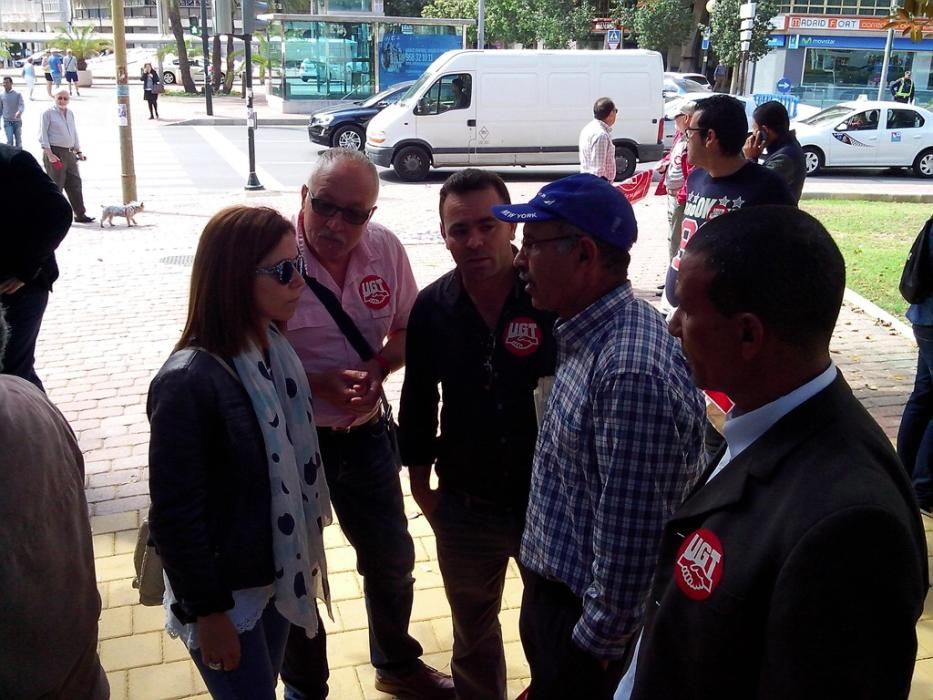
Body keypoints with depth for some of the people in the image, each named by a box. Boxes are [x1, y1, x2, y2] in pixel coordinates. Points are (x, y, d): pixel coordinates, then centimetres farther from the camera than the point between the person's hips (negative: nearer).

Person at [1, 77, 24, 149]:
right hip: (7, 121, 0)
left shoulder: (17, 94, -2)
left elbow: (22, 105, -13)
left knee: (18, 140, 8)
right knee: (10, 140, -12)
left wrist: (19, 112, -36)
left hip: (17, 121, 0)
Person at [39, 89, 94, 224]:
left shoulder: (70, 113, 15)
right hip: (54, 152, -7)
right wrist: (49, 154, -17)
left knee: (75, 184, 6)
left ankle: (80, 214, 10)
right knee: (56, 186, -3)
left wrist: (78, 151, 18)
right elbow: (43, 135, -8)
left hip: (69, 153, 7)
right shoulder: (48, 113, -4)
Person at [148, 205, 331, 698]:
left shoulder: (276, 350, -3)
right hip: (225, 591, -6)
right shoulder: (188, 382, -26)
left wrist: (302, 558, 13)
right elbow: (174, 513, -22)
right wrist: (207, 613, -16)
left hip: (277, 574, 7)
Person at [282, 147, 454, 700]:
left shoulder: (387, 249, -7)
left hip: (366, 434, 4)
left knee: (392, 557, 20)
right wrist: (320, 386, -26)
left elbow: (408, 330, 5)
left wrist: (378, 367, -15)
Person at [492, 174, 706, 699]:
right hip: (554, 586, 8)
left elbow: (629, 536, -28)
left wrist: (598, 642, -17)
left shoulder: (632, 371, -32)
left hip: (588, 615, -8)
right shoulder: (588, 330, 0)